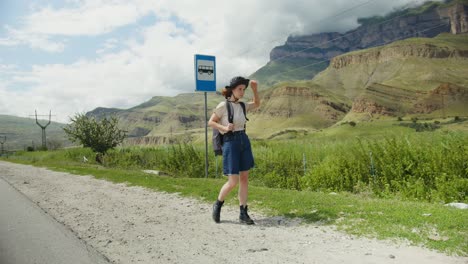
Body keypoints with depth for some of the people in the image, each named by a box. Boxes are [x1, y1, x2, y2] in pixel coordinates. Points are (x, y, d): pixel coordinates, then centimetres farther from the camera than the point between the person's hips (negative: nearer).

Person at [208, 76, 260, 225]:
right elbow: (211, 122, -2)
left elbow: (257, 104, 26)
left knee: (244, 178, 5)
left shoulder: (242, 106, 8)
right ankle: (218, 205, 19)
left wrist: (255, 89, 10)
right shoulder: (223, 105, -8)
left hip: (244, 141, 6)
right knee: (233, 182, -7)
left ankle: (243, 214, 13)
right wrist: (224, 128, -19)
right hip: (230, 143, -6)